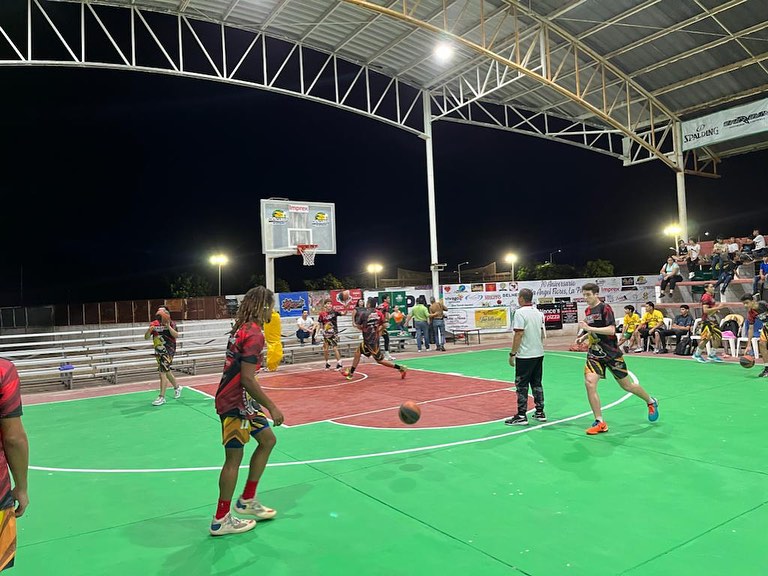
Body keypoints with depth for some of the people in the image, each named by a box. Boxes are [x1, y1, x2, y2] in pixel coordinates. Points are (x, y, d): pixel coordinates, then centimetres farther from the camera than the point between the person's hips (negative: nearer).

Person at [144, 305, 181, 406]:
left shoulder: (171, 323, -10)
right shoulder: (154, 324, 1)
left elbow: (176, 335, -23)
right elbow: (146, 338, -2)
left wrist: (168, 326, -33)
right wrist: (149, 330, -21)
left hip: (168, 351, -6)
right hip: (159, 352, 6)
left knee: (162, 372, -13)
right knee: (167, 371, 20)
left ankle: (162, 397, -8)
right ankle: (177, 387, 43)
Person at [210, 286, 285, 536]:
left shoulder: (242, 328, 9)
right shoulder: (254, 334, -21)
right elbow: (247, 379, -25)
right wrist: (272, 407, -19)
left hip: (242, 401, 10)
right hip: (235, 403, -10)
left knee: (268, 440, 17)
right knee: (234, 457, 1)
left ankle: (247, 500, 26)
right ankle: (221, 520, 16)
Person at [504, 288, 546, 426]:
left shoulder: (520, 312, -15)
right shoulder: (538, 312, 9)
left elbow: (519, 334, -19)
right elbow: (542, 333, 15)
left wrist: (512, 354, -13)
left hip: (524, 355, -7)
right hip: (539, 354, 8)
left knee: (522, 386, -1)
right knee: (537, 384, 15)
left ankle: (521, 416, 2)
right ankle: (540, 412, 21)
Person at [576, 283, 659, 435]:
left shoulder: (605, 308, -13)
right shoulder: (587, 311, 9)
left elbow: (611, 330, -25)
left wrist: (589, 328, -28)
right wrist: (583, 337, 5)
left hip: (611, 353, -5)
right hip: (595, 354, 5)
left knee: (626, 385, 9)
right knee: (589, 382, -15)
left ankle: (651, 402, 40)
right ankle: (600, 423, -7)